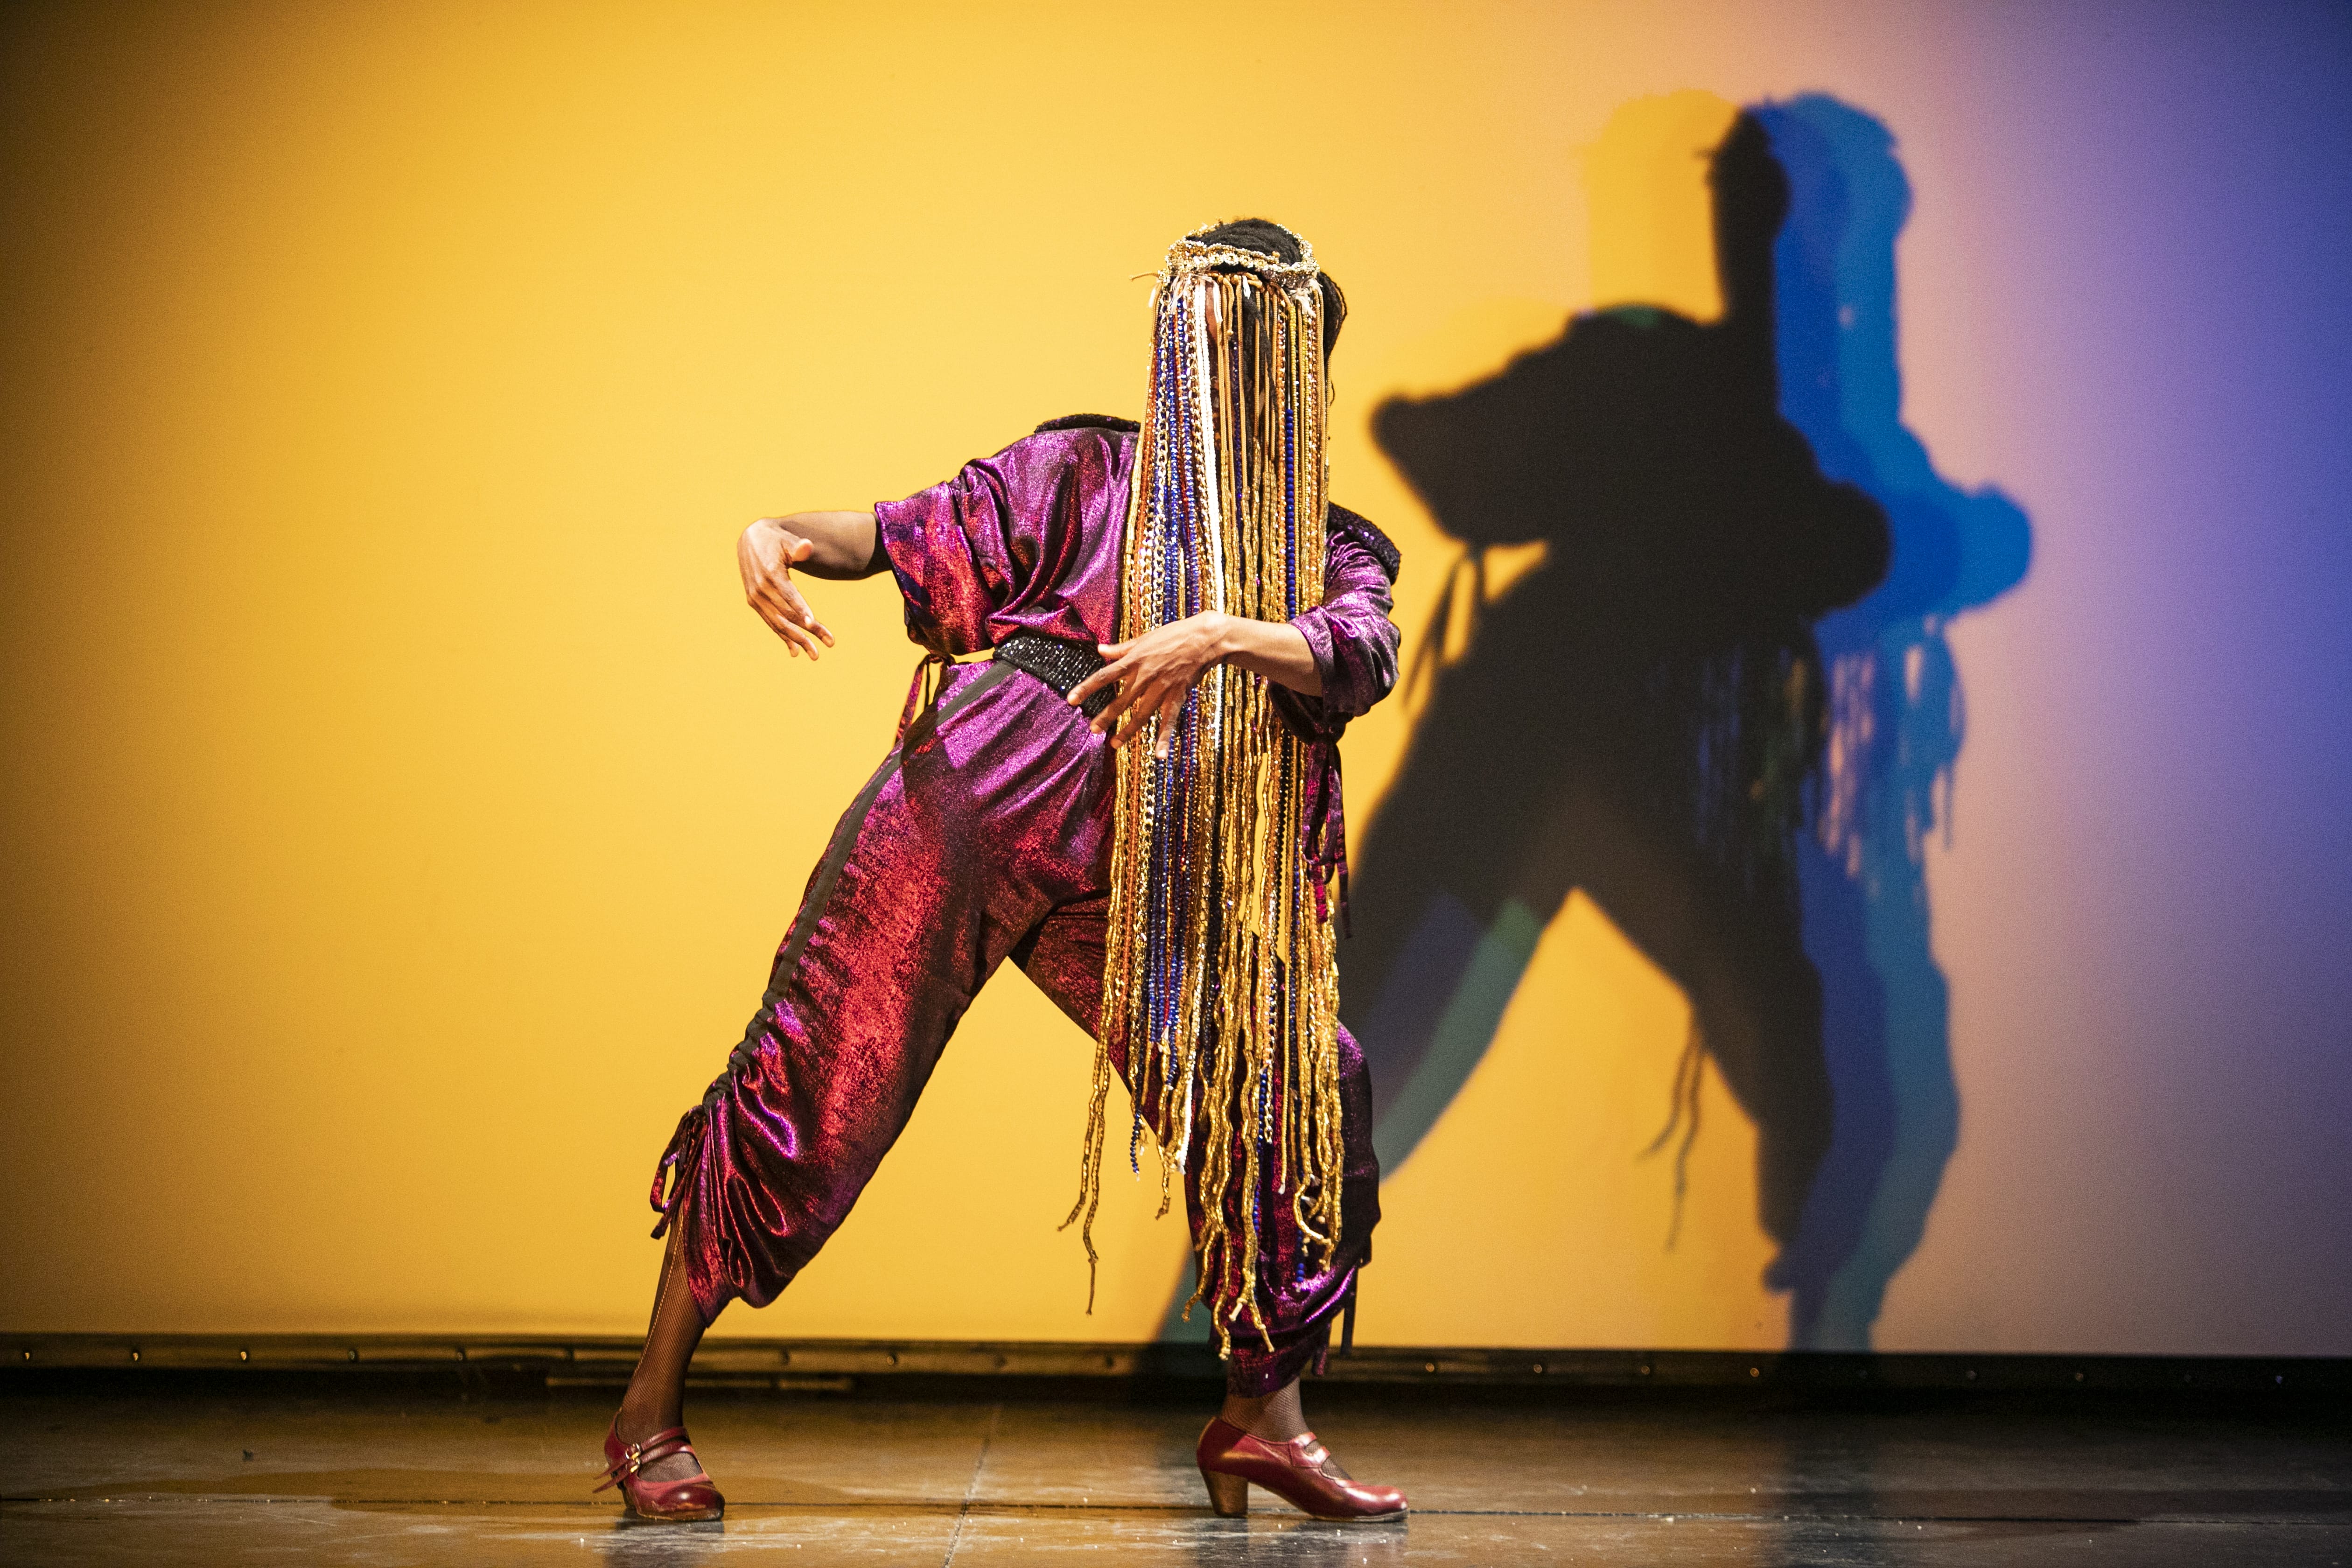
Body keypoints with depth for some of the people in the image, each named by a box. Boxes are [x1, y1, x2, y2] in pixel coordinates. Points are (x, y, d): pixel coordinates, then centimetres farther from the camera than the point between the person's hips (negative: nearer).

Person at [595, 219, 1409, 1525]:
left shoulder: (1334, 551, 15)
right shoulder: (1091, 472, 10)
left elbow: (1363, 657, -7)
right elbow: (910, 533, 5)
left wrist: (1222, 635, -26)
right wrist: (781, 535, -16)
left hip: (1134, 883, 4)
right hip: (966, 807, -3)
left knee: (1296, 1089, -4)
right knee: (810, 1083, -6)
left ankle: (1261, 1421, 10)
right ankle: (649, 1412, 7)